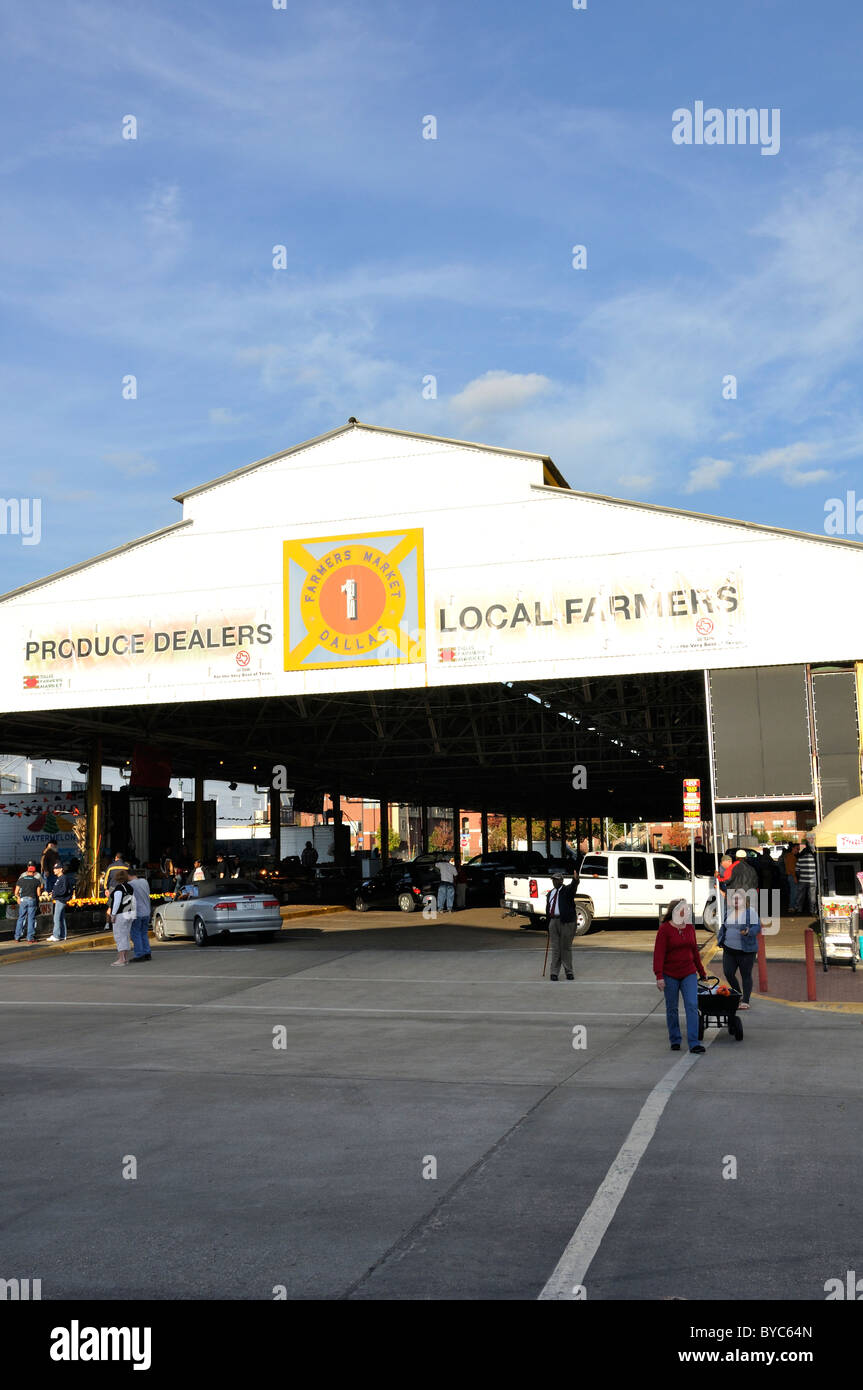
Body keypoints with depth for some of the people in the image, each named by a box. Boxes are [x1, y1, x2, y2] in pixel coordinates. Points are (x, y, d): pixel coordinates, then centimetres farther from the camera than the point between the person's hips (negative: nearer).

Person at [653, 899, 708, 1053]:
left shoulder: (690, 928, 8)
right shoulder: (664, 929, -8)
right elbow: (658, 953, -13)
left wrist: (701, 972, 22)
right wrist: (659, 976, -20)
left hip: (689, 974, 3)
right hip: (670, 975, -3)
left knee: (692, 1006, -8)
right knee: (672, 1009, 7)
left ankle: (694, 1043, -9)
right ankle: (675, 1041, 21)